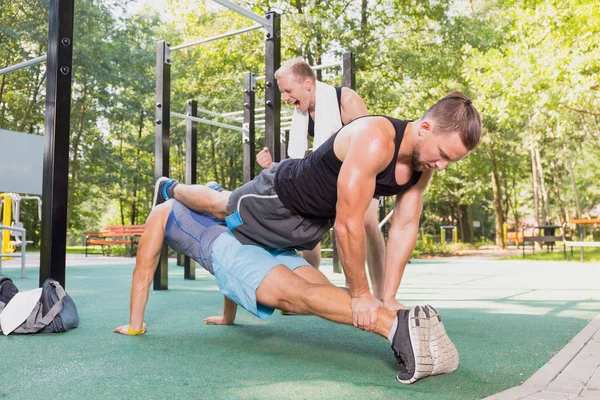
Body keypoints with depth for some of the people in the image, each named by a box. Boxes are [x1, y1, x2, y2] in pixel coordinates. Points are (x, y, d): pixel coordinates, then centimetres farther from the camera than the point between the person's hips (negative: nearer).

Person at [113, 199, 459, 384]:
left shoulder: (160, 213, 35)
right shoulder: (212, 201, 50)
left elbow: (144, 270, 34)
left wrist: (134, 325, 42)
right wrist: (227, 317, 60)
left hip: (229, 249, -6)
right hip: (265, 239, 6)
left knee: (300, 295, -28)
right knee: (318, 294, -16)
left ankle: (399, 325, -52)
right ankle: (405, 324, -41)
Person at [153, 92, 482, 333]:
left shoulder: (423, 161, -16)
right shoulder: (374, 141, -42)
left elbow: (405, 227, -11)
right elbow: (347, 224, -39)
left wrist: (388, 297, -13)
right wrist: (360, 294, -28)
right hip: (279, 197, -7)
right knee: (220, 207, 22)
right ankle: (170, 190, 53)